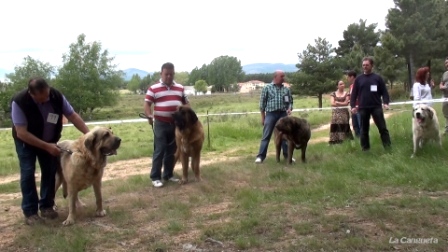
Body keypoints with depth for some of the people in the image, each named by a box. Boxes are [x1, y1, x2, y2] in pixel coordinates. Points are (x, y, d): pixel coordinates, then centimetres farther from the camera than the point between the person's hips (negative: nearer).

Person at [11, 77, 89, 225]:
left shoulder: (57, 96, -24)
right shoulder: (19, 102, -35)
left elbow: (72, 115, -16)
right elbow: (21, 133, -34)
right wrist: (47, 147, -36)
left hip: (50, 140, 4)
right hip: (26, 142, -3)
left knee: (50, 171, 2)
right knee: (28, 173, -9)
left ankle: (46, 206, 15)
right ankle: (30, 211, -1)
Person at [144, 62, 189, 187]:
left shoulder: (180, 88, 10)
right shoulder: (153, 88, -2)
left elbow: (186, 103, 18)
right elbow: (147, 104, -3)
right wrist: (149, 116, -20)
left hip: (176, 124, 4)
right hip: (161, 124, -4)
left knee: (172, 151, 11)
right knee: (159, 150, -4)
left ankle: (168, 174, 22)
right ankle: (155, 177, 4)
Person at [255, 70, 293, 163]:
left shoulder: (286, 89, 10)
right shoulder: (267, 88, 1)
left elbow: (290, 101, 16)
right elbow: (262, 103, 2)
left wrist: (289, 109, -7)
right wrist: (263, 117, 0)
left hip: (283, 114, 3)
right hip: (271, 114, -3)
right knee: (266, 136, -3)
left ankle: (287, 155, 16)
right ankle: (261, 156, 0)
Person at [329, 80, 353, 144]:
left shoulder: (347, 93, 5)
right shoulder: (333, 94, 8)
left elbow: (346, 103, -5)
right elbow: (332, 103, -2)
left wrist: (337, 102, -4)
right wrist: (342, 103, -6)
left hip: (344, 112, -1)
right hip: (335, 112, 1)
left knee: (344, 126, -8)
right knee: (335, 126, -5)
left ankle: (343, 140, -4)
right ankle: (335, 140, -5)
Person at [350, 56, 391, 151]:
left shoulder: (377, 78, 5)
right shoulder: (358, 79, 9)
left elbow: (384, 92, 4)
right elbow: (354, 94, 8)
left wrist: (386, 103, -11)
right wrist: (353, 106, -4)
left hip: (376, 107, -1)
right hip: (363, 108, 2)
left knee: (383, 128, -2)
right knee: (364, 129, 7)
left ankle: (388, 147, 2)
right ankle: (365, 148, 16)